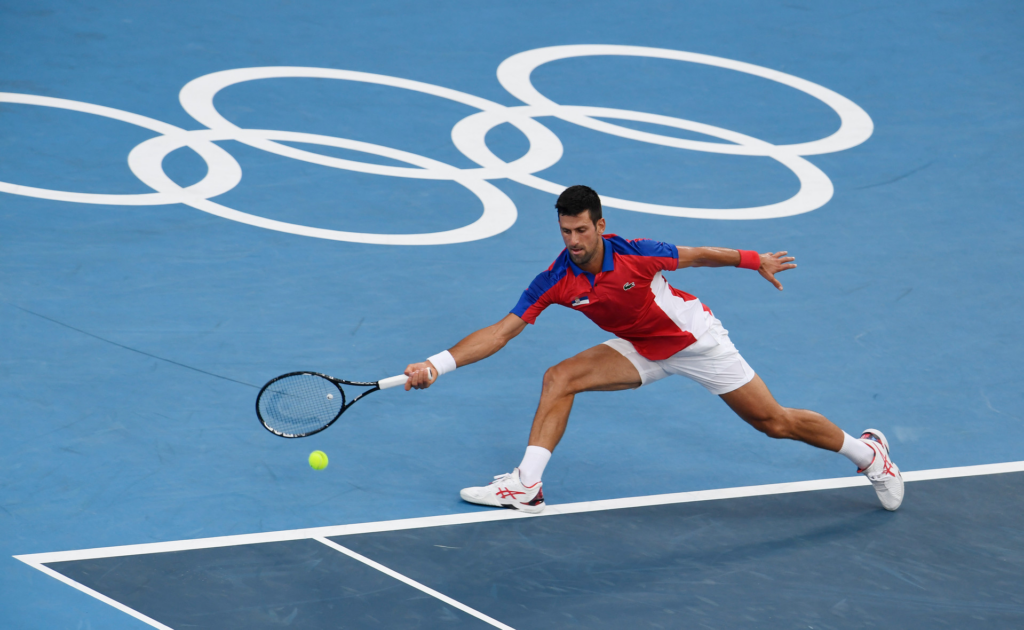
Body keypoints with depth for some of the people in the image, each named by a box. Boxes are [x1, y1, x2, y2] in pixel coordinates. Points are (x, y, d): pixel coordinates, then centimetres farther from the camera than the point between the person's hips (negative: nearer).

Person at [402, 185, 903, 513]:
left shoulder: (635, 255, -28)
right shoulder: (556, 281, -19)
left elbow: (696, 256, -10)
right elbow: (501, 331, -21)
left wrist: (756, 262, 1)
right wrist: (439, 364, -32)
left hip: (695, 338, -4)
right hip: (642, 350, 4)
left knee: (774, 422, 0)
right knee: (560, 379, -16)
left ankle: (867, 452, 22)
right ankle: (526, 486, -15)